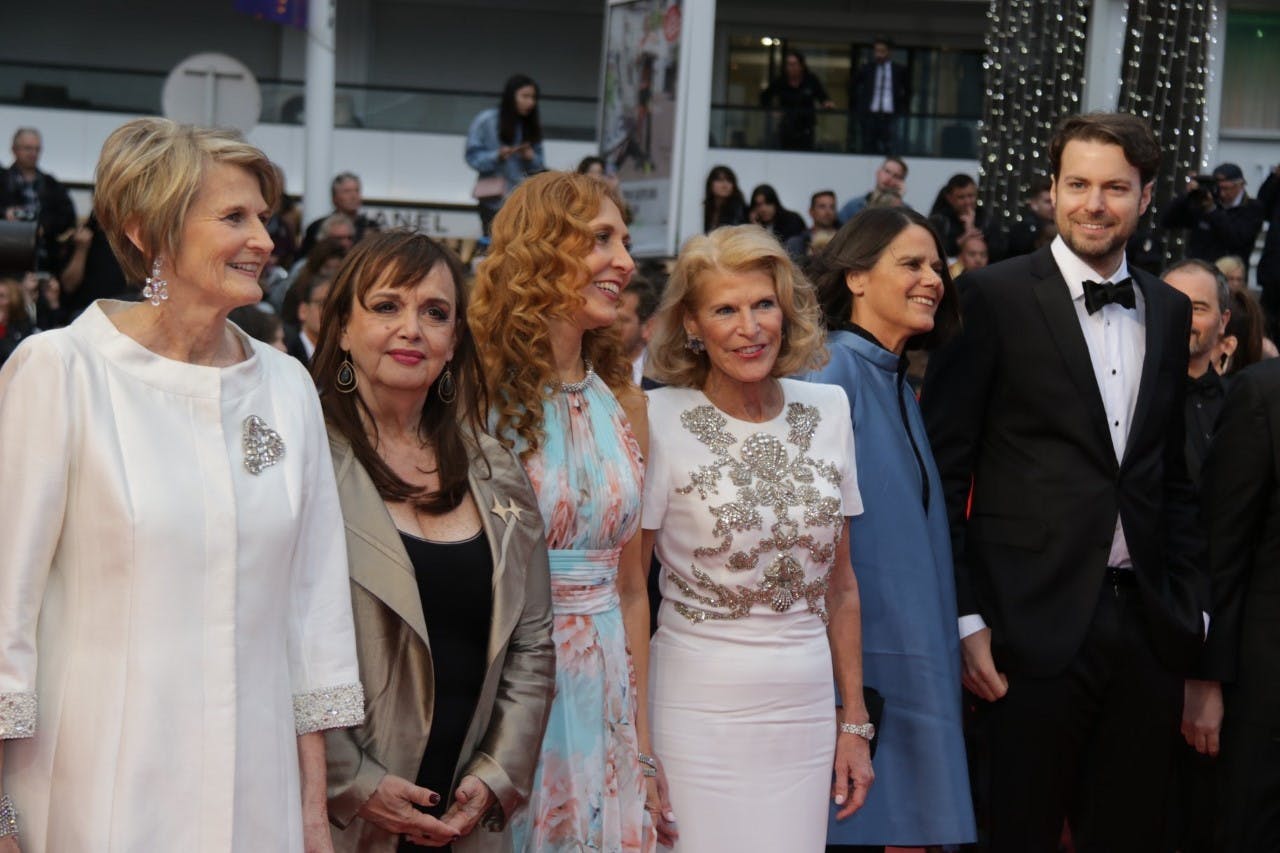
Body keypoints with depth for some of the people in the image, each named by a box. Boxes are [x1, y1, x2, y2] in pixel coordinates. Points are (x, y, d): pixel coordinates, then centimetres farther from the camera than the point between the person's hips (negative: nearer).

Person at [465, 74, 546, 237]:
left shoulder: (532, 126, 8)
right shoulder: (485, 121, -3)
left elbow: (539, 165, 10)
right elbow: (473, 157, -5)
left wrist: (531, 158, -11)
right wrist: (497, 156, -21)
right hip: (494, 200, -3)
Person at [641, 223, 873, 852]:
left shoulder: (827, 410, 4)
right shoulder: (661, 418, -9)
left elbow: (840, 580, 10)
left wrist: (855, 721, 10)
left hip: (807, 706, 4)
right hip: (699, 707, -4)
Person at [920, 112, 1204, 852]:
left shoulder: (1170, 311, 11)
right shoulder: (996, 297, -5)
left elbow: (1173, 477, 16)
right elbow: (945, 466, -7)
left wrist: (1191, 604, 10)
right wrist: (965, 617, -11)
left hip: (1148, 625, 5)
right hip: (1035, 621, -5)